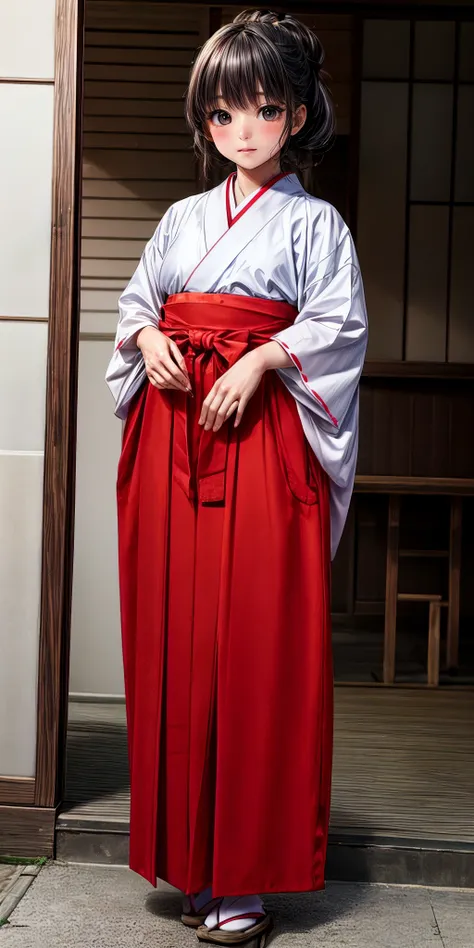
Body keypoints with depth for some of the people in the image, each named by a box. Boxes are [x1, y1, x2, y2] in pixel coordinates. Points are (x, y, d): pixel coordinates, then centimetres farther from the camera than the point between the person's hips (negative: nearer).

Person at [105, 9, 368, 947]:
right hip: (171, 436, 5)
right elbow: (135, 298, 21)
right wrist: (146, 338, 0)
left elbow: (340, 326, -4)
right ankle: (187, 856, 16)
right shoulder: (181, 218, 18)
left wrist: (260, 360, -16)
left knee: (256, 645, -5)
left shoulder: (314, 222, 4)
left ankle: (246, 871, 5)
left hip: (262, 440, -4)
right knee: (172, 638, 3)